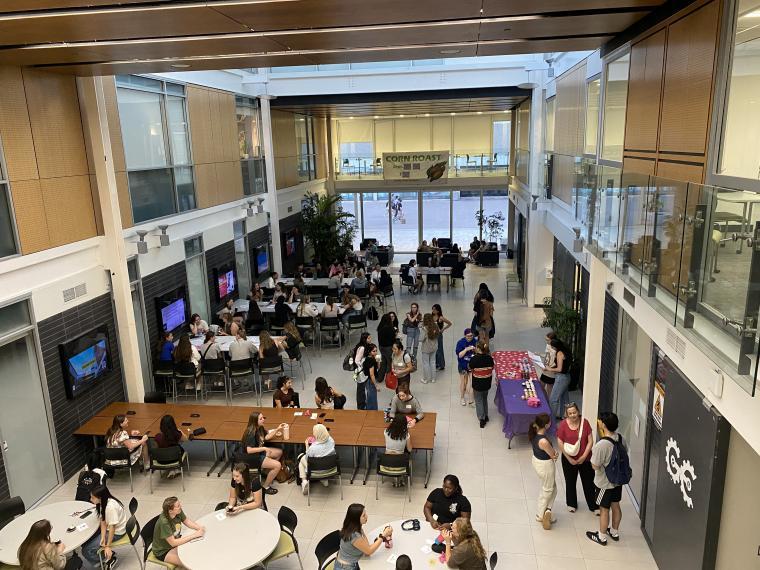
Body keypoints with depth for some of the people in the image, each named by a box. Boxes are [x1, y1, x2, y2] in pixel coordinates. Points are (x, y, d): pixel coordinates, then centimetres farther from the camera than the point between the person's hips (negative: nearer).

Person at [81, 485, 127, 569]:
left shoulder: (111, 507, -32)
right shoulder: (103, 502, -6)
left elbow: (112, 527, -26)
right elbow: (103, 522, -5)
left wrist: (108, 546, -19)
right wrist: (103, 538, -16)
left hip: (116, 532, -8)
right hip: (108, 528, 8)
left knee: (87, 550, -7)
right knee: (85, 541, 6)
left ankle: (110, 559, 8)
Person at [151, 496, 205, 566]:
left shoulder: (179, 512, -17)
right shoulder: (164, 522, -35)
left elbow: (187, 521, -1)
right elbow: (173, 543, -30)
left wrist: (200, 527, -20)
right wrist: (194, 535, -29)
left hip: (176, 540, 7)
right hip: (164, 552, -7)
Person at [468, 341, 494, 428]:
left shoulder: (474, 359, -24)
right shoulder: (489, 358, -12)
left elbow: (469, 368, -6)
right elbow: (492, 368, 3)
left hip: (477, 384, -4)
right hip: (487, 383, 4)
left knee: (479, 401, 13)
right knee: (485, 399, 25)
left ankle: (482, 419, 14)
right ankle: (486, 416, 38)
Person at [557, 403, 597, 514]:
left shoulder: (585, 423, -12)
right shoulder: (563, 424, -15)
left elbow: (590, 441, -8)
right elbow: (560, 443, -10)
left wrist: (584, 457, -13)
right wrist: (569, 459, -11)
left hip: (585, 459, 0)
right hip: (569, 459, 0)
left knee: (589, 482, 11)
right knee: (570, 482, 17)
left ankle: (593, 506, 29)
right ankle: (571, 504, 38)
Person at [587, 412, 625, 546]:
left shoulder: (601, 445, -33)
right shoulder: (619, 437, -10)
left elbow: (595, 466, -24)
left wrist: (593, 451, -8)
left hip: (604, 483, -7)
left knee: (604, 509, 11)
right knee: (615, 506, 23)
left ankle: (602, 537, 28)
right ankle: (615, 532, 42)